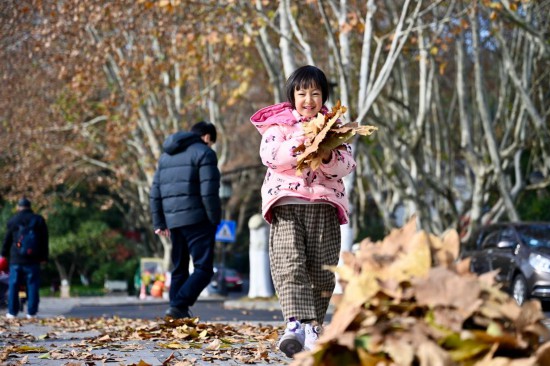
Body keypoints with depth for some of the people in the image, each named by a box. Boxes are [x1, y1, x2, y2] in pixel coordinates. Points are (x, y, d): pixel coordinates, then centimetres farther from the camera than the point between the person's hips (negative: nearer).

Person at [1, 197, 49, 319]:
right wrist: (44, 257, 9)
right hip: (33, 259, 0)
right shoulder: (39, 220, 3)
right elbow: (45, 240, 4)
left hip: (16, 259, 0)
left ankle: (12, 312, 5)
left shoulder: (12, 221, 1)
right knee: (32, 286, 3)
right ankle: (31, 312, -1)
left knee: (13, 286, 5)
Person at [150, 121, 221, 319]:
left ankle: (179, 312, 10)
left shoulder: (167, 155, 21)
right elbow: (209, 192, -12)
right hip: (196, 219, -7)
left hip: (173, 221, 7)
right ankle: (178, 305, -22)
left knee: (179, 269, 14)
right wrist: (215, 220, -5)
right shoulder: (204, 152, -2)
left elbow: (155, 192, 18)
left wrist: (159, 222, 20)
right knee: (203, 269, -8)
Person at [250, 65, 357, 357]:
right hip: (287, 202, -2)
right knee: (289, 264, -19)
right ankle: (297, 324, -32)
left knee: (321, 270, 0)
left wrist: (328, 157, -16)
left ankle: (312, 329, 11)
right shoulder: (279, 123, 10)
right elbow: (268, 155, -7)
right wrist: (298, 146, -19)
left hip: (324, 205, 2)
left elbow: (347, 165, 4)